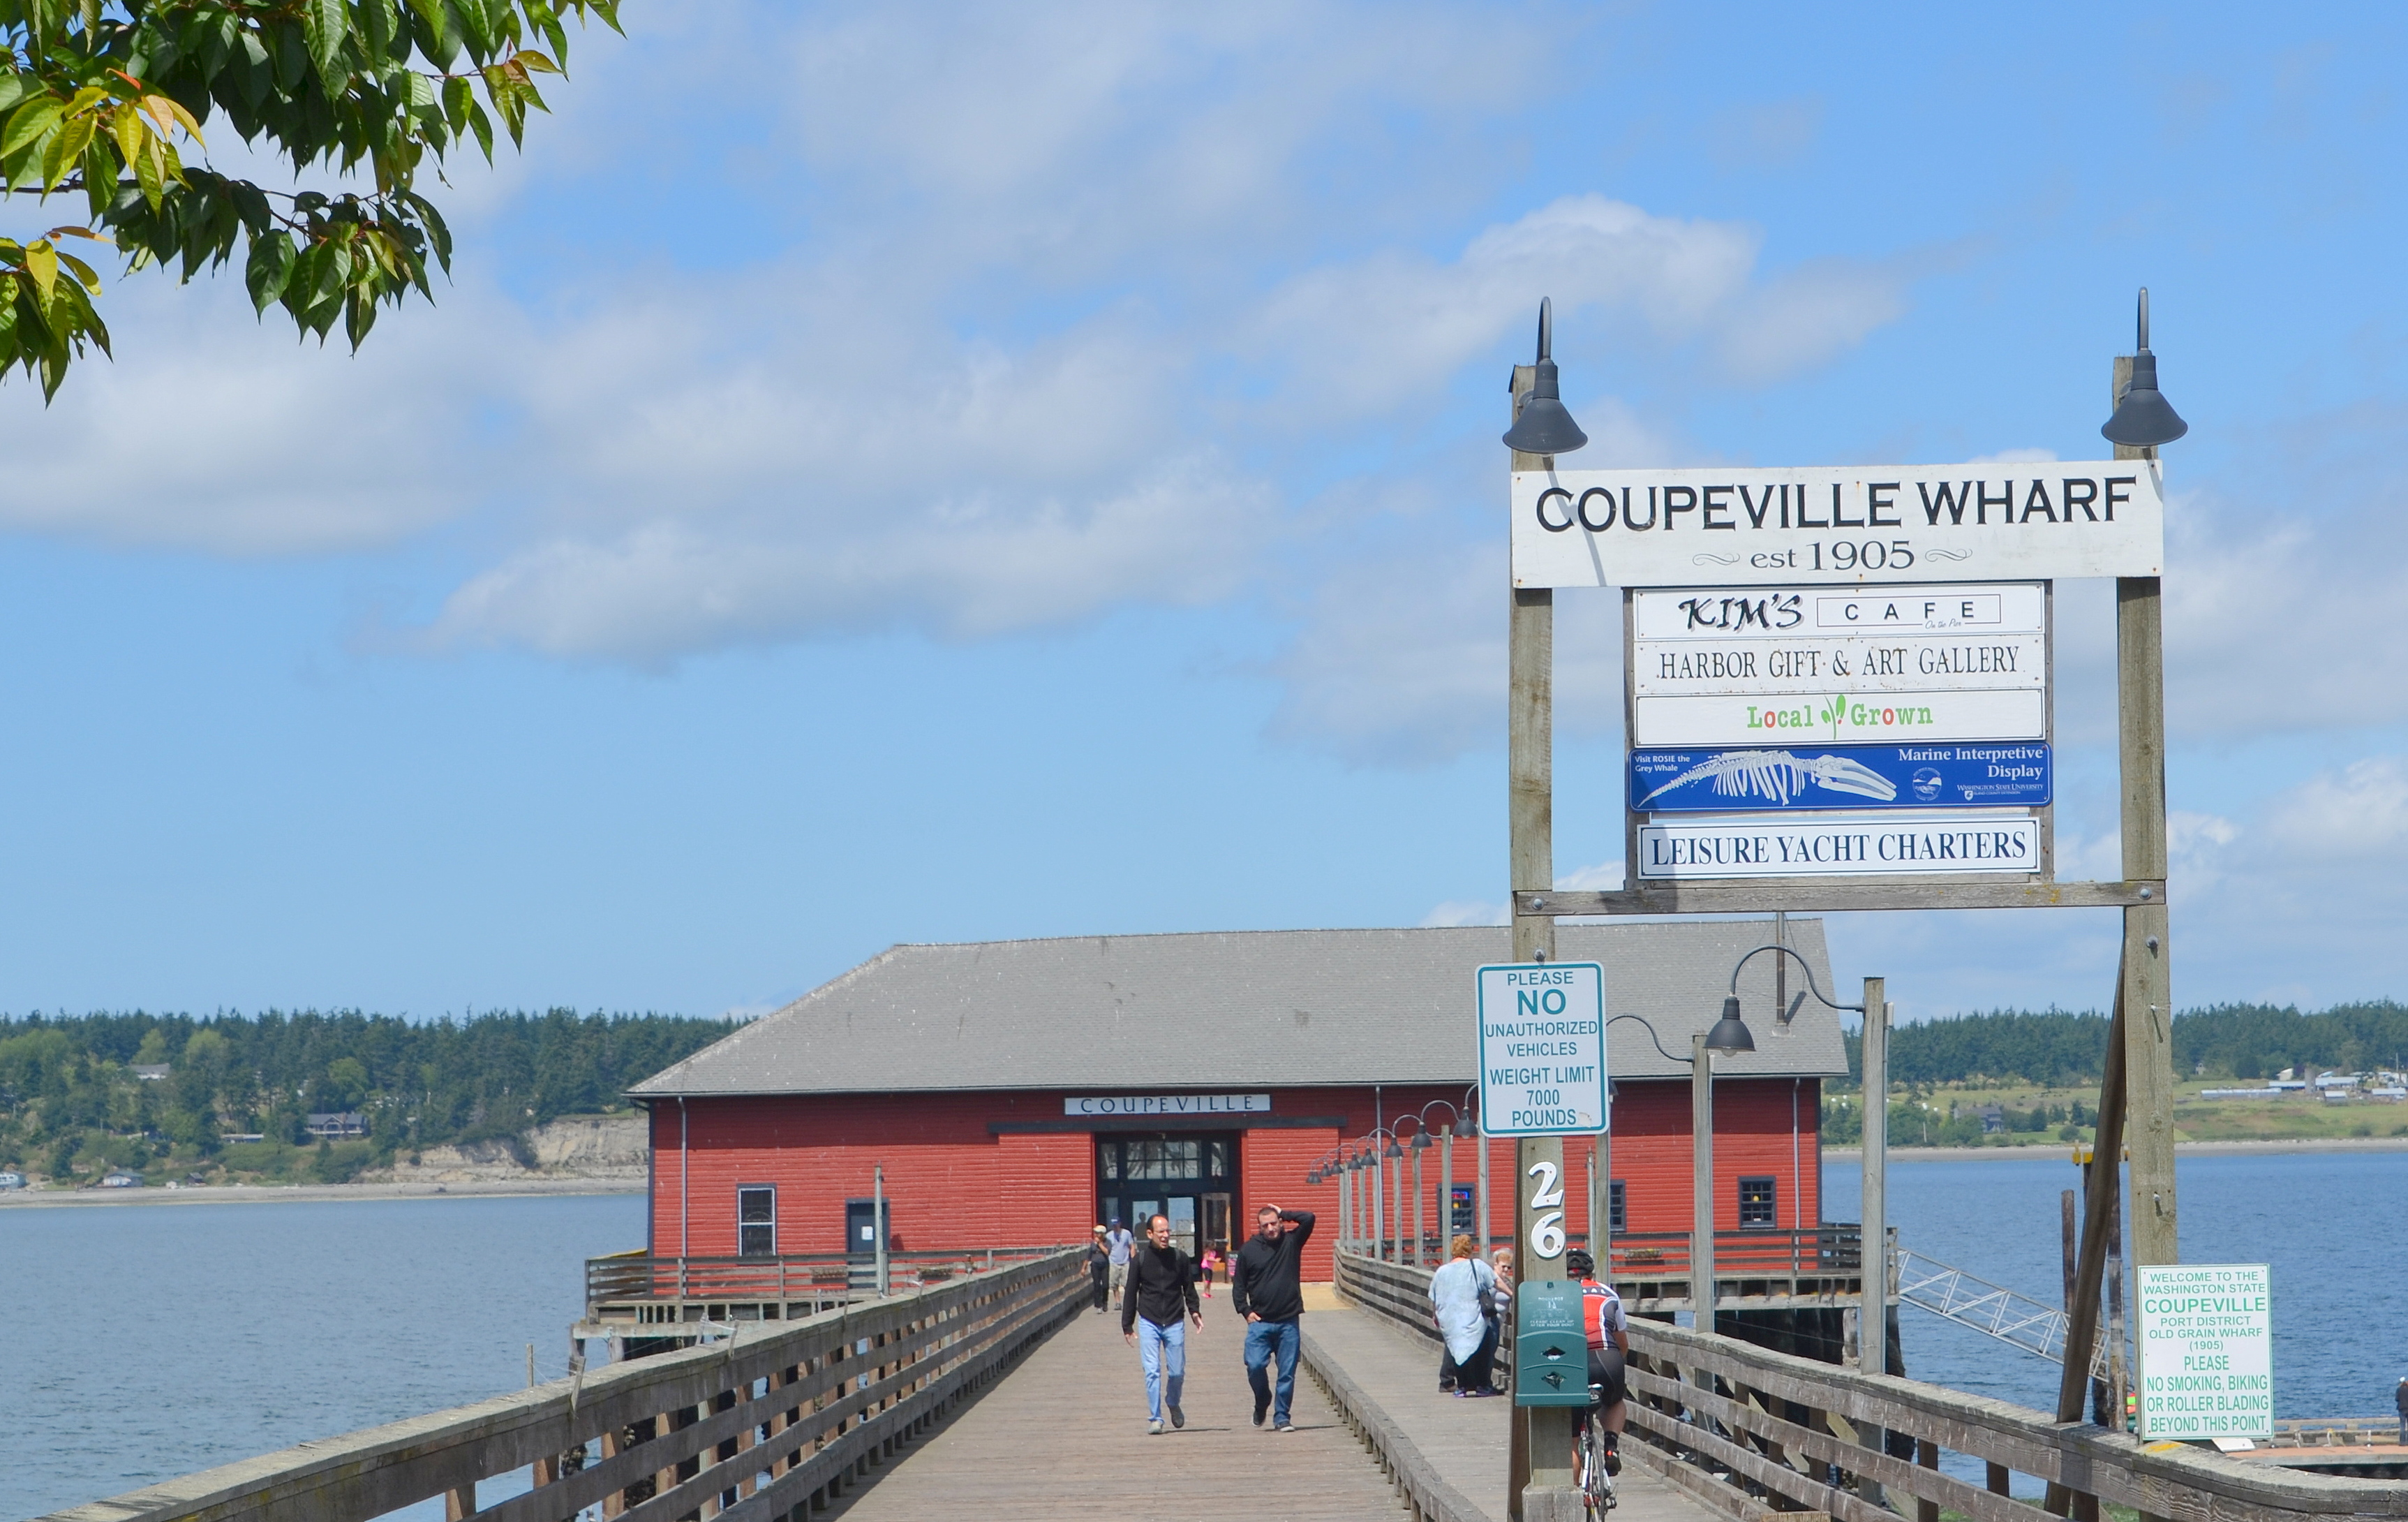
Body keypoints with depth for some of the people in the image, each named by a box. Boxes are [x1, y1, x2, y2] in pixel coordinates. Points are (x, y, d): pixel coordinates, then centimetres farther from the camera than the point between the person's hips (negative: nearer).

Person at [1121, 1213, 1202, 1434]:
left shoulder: (1179, 1258, 2)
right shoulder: (1140, 1259, -1)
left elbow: (1189, 1288, 12)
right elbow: (1131, 1292, 6)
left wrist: (1194, 1311, -3)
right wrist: (1127, 1324, 6)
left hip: (1174, 1323, 1)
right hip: (1149, 1322, -1)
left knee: (1177, 1372, 5)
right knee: (1152, 1371, -8)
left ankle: (1173, 1404, 33)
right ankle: (1154, 1418, -1)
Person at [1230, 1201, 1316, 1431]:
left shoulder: (1291, 1242, 5)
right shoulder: (1248, 1250, 5)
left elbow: (1308, 1219, -8)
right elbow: (1238, 1285, 10)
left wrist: (1283, 1214, 1)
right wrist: (1245, 1311, -1)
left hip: (1289, 1322, 0)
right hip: (1260, 1322, 0)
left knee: (1287, 1373, 1)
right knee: (1255, 1365, -11)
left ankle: (1281, 1417, 11)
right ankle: (1262, 1402, 17)